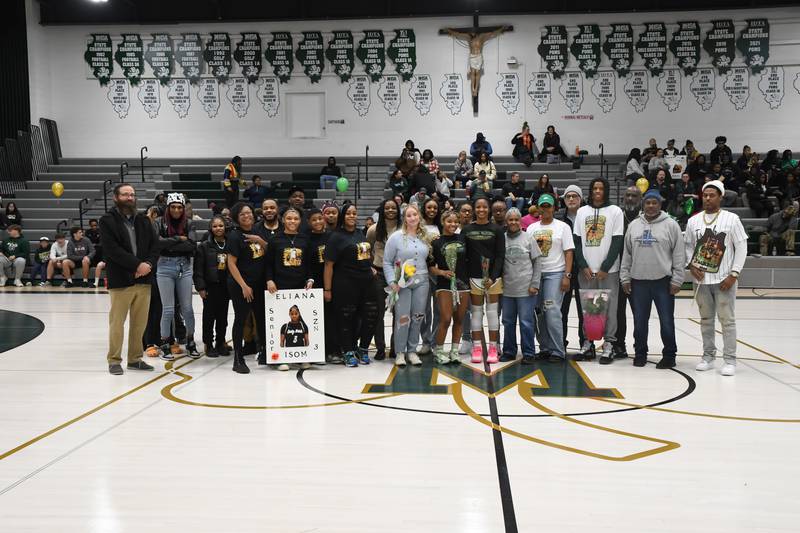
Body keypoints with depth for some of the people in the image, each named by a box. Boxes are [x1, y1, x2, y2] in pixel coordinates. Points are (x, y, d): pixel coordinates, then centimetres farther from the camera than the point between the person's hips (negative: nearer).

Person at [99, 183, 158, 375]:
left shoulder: (143, 221, 13)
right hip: (120, 280, -5)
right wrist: (137, 265, -17)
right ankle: (114, 360, 12)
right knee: (117, 322, 1)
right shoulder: (107, 221, -3)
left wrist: (148, 264, -11)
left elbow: (155, 245, 8)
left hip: (143, 279, 5)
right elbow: (113, 249, -14)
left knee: (140, 323, 9)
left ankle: (135, 359, 19)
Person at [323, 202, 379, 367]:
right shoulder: (336, 237, -6)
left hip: (366, 283, 6)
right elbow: (329, 264, -9)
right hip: (345, 286, -6)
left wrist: (369, 268, 13)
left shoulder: (361, 234, 13)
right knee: (347, 318, 2)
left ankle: (363, 349, 22)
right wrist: (327, 289, -13)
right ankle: (349, 353, 13)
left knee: (371, 316, 5)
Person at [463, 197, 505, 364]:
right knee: (476, 312, 4)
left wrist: (493, 277, -11)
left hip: (493, 277, -1)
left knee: (493, 311, 2)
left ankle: (493, 348, 7)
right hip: (474, 277, 1)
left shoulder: (497, 230, 2)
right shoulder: (466, 230, 6)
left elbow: (500, 256, -2)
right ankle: (477, 348, 9)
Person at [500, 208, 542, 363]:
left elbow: (537, 262, 0)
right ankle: (509, 352, 23)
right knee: (508, 322, 11)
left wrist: (535, 284, -6)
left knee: (526, 322, 0)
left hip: (526, 289, -3)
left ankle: (528, 353, 10)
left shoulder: (528, 238, -1)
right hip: (507, 289, 3)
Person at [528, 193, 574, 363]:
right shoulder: (531, 228, 13)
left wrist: (567, 276, -10)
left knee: (552, 313, -11)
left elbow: (569, 253, -3)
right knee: (540, 314, 6)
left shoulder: (563, 227, 2)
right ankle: (545, 349, 16)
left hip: (555, 274, -4)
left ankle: (558, 352, -4)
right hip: (535, 273, 4)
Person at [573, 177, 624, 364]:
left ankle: (608, 345, 4)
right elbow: (577, 241, 8)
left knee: (608, 308, -2)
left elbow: (617, 242, -3)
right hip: (586, 270, 3)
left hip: (608, 270, -3)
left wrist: (605, 268, -9)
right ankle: (587, 343, 13)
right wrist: (583, 266, -3)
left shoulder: (615, 211, 1)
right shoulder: (582, 212, 10)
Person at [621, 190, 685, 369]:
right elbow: (626, 254, 11)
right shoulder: (634, 225, 9)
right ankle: (640, 353, 23)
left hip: (663, 281, -3)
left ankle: (669, 355, 15)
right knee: (640, 321, 9)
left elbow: (679, 255, -3)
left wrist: (676, 280, -7)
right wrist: (625, 277, 5)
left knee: (667, 321, 3)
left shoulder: (671, 225, -2)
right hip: (638, 281, 3)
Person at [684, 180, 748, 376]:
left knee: (727, 319, -1)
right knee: (706, 319, 11)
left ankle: (730, 360, 6)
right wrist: (691, 265, -2)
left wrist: (734, 274, -10)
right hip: (701, 279, 4)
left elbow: (741, 247, -4)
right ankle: (708, 357, 20)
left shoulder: (731, 219, -5)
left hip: (724, 279, -4)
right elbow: (688, 246, 15)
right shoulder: (693, 220, 6)